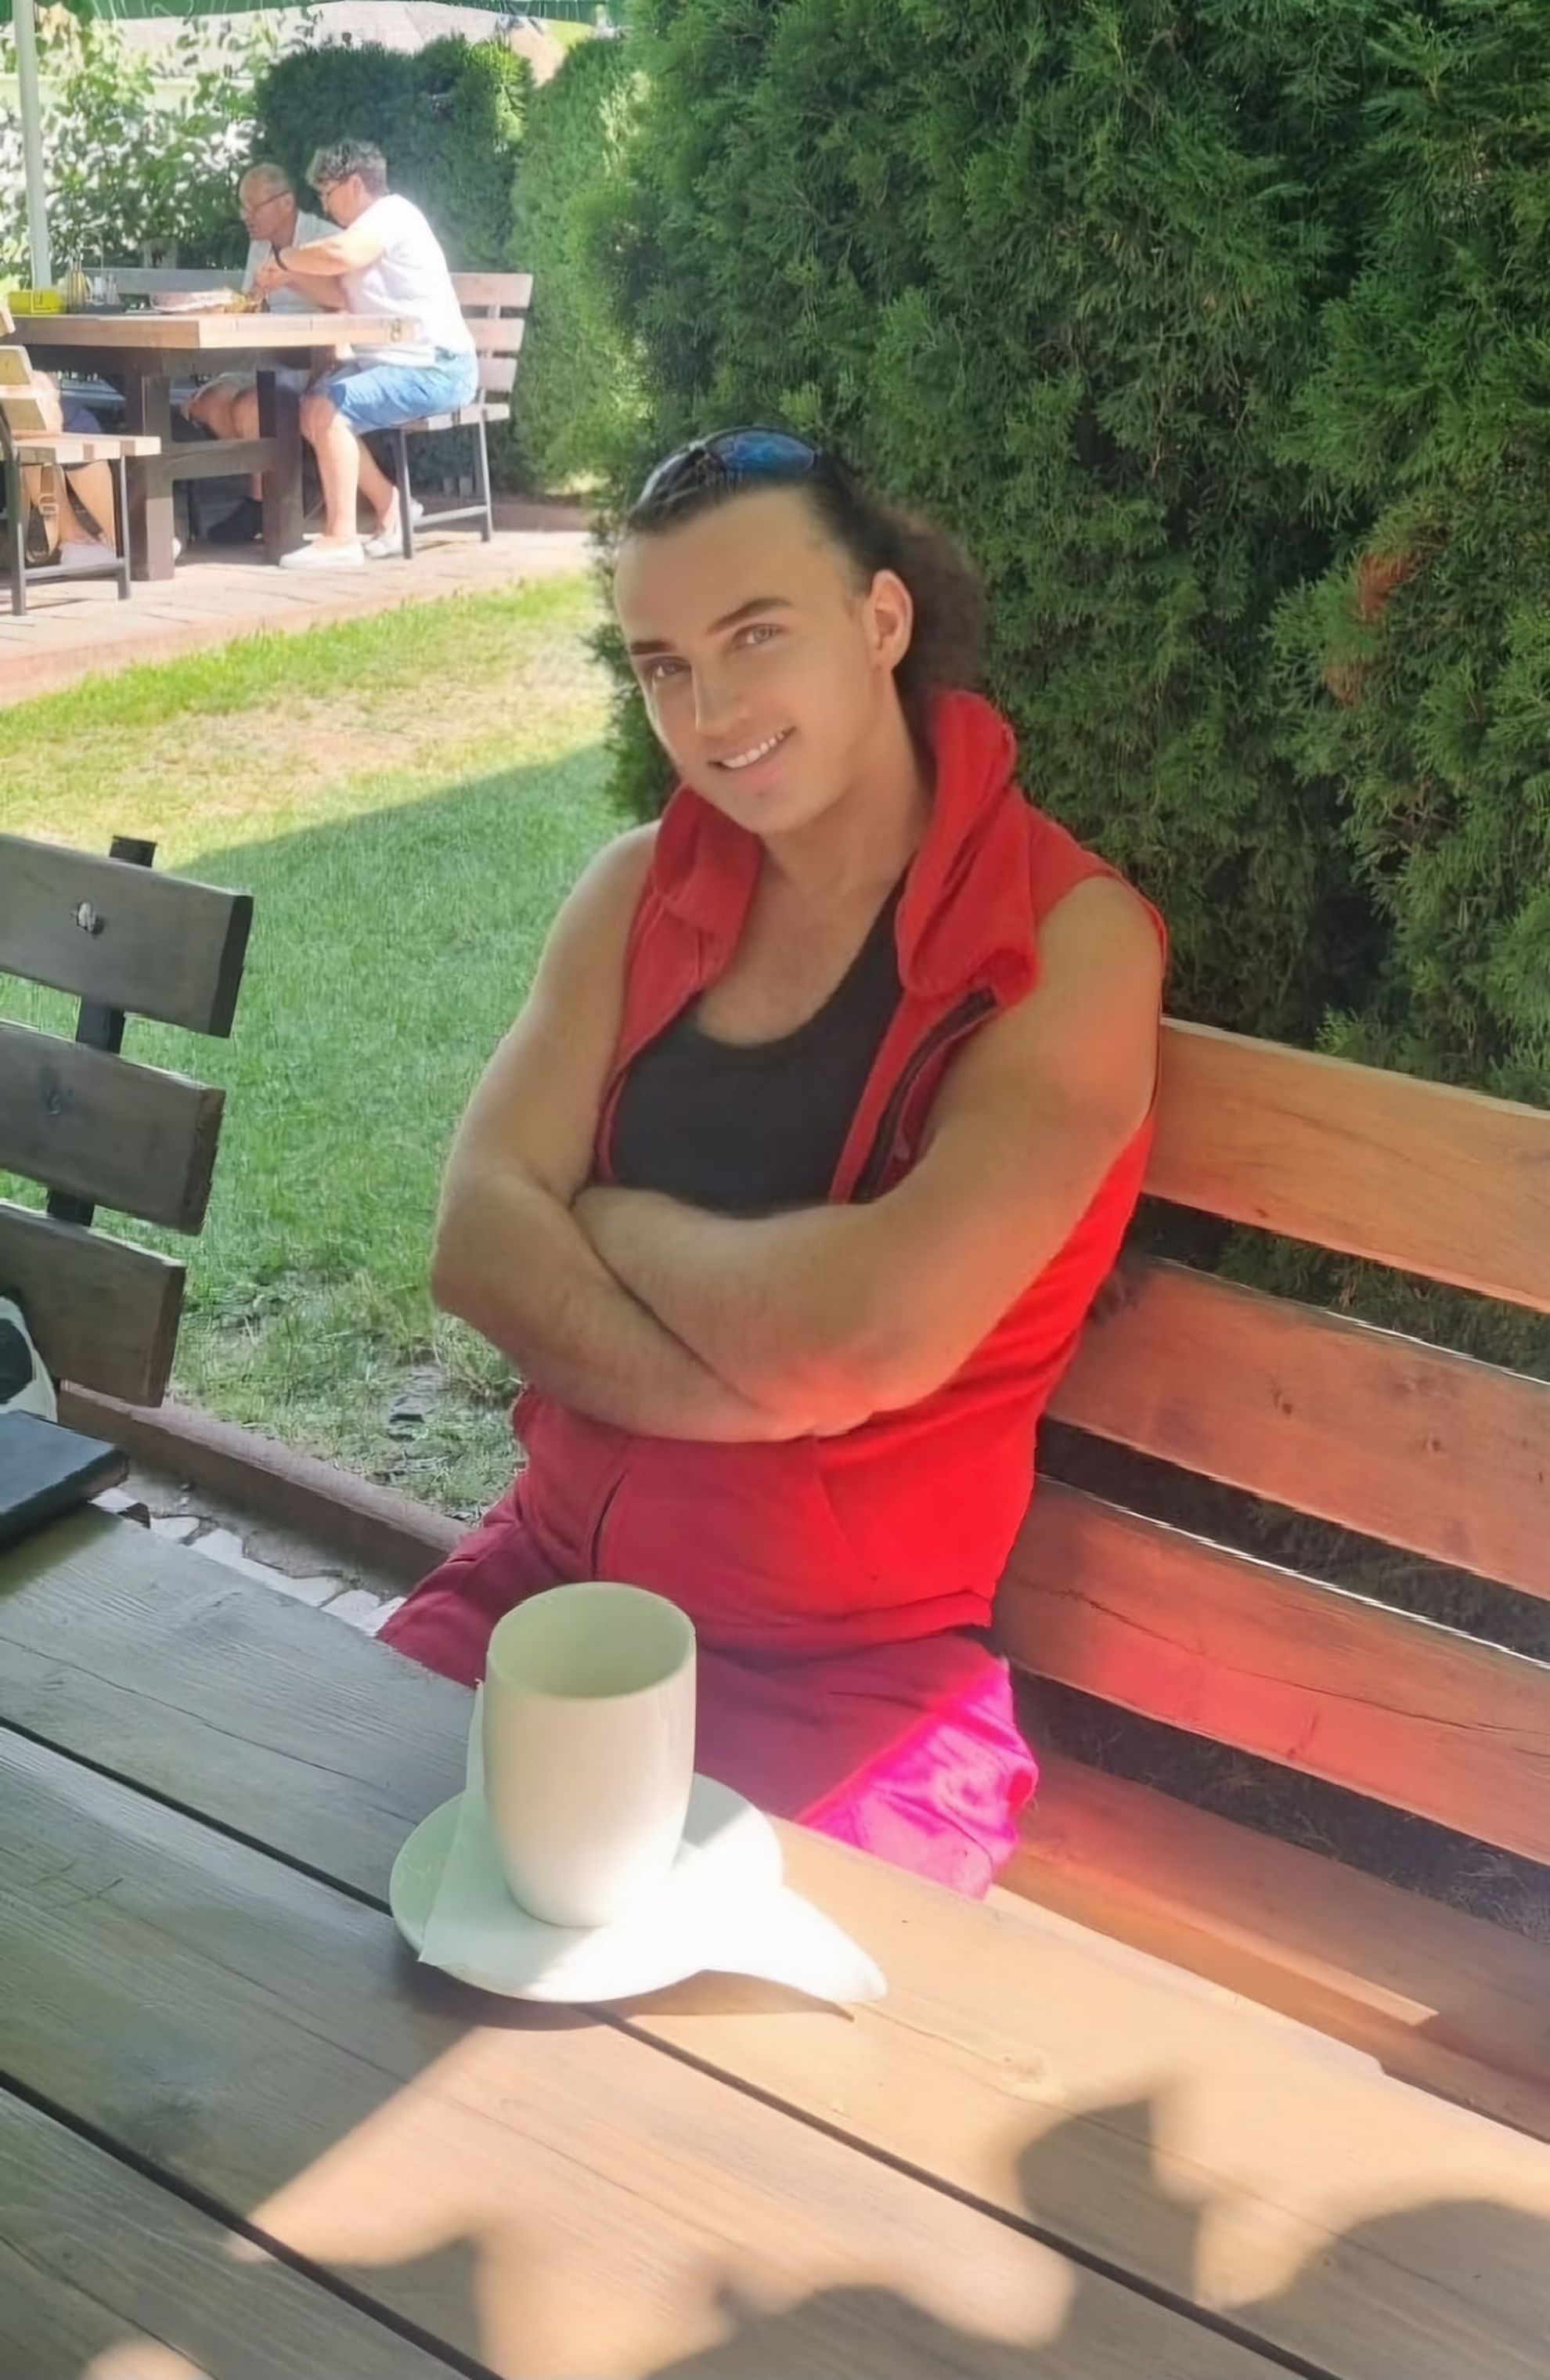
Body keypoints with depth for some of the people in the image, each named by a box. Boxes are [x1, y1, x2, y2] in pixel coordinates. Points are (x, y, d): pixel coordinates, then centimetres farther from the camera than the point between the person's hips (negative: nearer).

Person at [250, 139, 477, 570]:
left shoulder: (392, 213, -12)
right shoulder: (371, 225, 20)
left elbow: (340, 254, -30)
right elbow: (341, 293, 22)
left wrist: (284, 256, -15)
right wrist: (289, 276, 9)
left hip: (436, 369, -11)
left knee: (326, 410, -23)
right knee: (313, 409, 10)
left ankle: (340, 539, -21)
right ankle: (390, 507, 12)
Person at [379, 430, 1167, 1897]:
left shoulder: (1067, 940, -13)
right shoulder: (643, 889, 3)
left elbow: (880, 1334, -26)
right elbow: (476, 1244, -8)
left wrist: (612, 1219, -9)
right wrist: (765, 1388, -21)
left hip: (848, 1669, -4)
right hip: (547, 1574, 5)